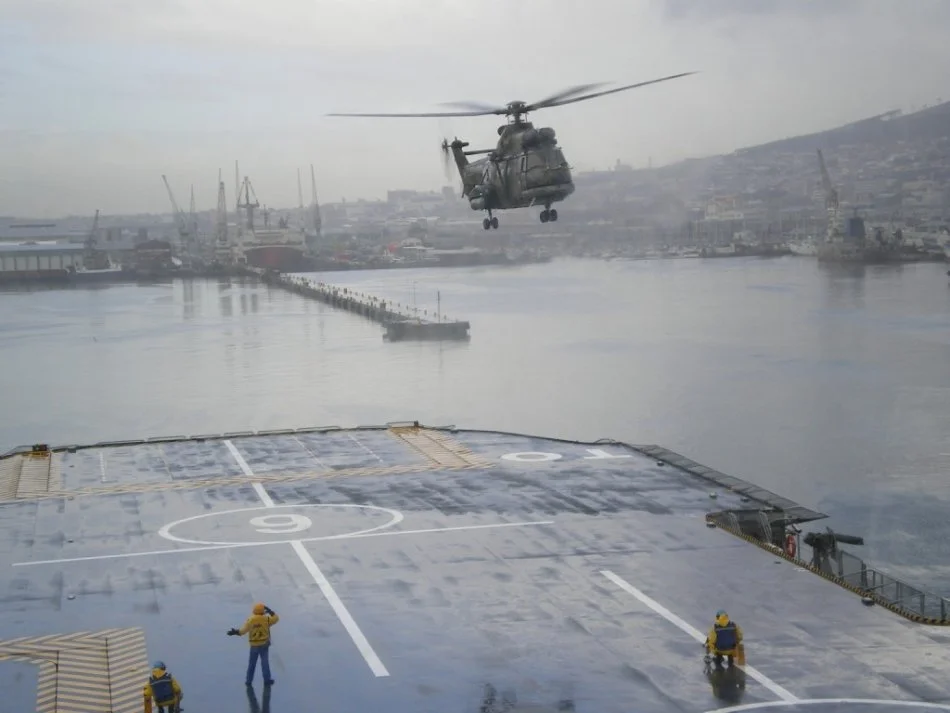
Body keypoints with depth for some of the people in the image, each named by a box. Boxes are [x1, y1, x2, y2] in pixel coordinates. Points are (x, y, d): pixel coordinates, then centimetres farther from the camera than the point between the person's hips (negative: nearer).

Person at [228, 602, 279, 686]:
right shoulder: (266, 619, -9)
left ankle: (249, 681, 16)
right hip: (264, 644, -1)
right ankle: (267, 680, 9)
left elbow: (243, 630, -14)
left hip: (254, 645, 1)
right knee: (265, 662, 6)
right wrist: (270, 611, 10)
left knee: (252, 663, 10)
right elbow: (276, 618, 6)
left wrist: (235, 632, -6)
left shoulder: (250, 620, -9)